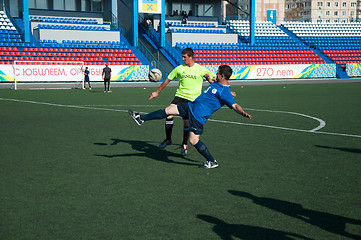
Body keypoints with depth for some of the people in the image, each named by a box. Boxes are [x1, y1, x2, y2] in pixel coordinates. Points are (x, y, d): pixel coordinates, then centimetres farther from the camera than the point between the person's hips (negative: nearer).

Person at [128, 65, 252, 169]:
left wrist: (243, 113, -43)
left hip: (198, 116, -9)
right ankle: (141, 119, 19)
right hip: (191, 106, 9)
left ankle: (212, 161, 10)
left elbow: (235, 105, -27)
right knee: (169, 109, 8)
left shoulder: (225, 93, -18)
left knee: (193, 140, -9)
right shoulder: (216, 83, 9)